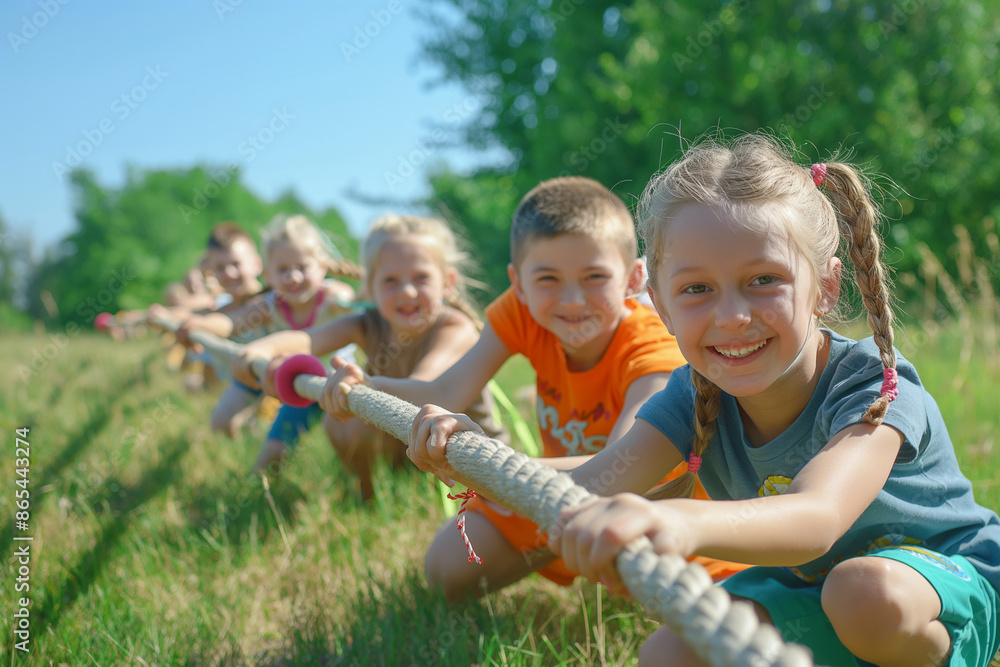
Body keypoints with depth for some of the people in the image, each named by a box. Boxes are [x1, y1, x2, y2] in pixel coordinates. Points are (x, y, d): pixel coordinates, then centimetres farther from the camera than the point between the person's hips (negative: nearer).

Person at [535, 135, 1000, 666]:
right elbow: (589, 485, -29)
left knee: (868, 590, -37)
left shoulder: (872, 389, -30)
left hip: (947, 579, -5)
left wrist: (688, 523, -71)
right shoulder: (694, 398, -14)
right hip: (805, 582, 5)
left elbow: (817, 520, -51)